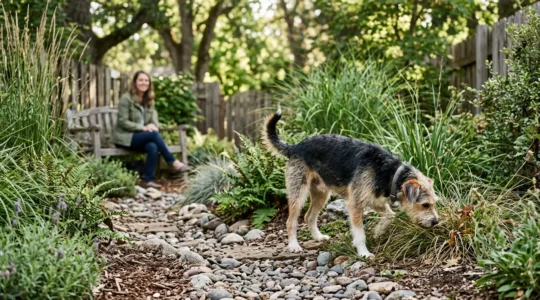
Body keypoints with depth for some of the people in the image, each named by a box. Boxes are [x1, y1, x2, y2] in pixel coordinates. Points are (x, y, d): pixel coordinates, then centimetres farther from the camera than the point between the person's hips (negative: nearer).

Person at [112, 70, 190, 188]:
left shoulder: (148, 100, 15)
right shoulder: (126, 98, -7)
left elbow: (154, 120, 8)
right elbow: (123, 122, -12)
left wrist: (153, 126, -18)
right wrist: (143, 128, -21)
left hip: (141, 137, 6)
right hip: (125, 137, -5)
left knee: (153, 147, -31)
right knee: (154, 134, -30)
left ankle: (149, 180, -32)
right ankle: (174, 163, -23)